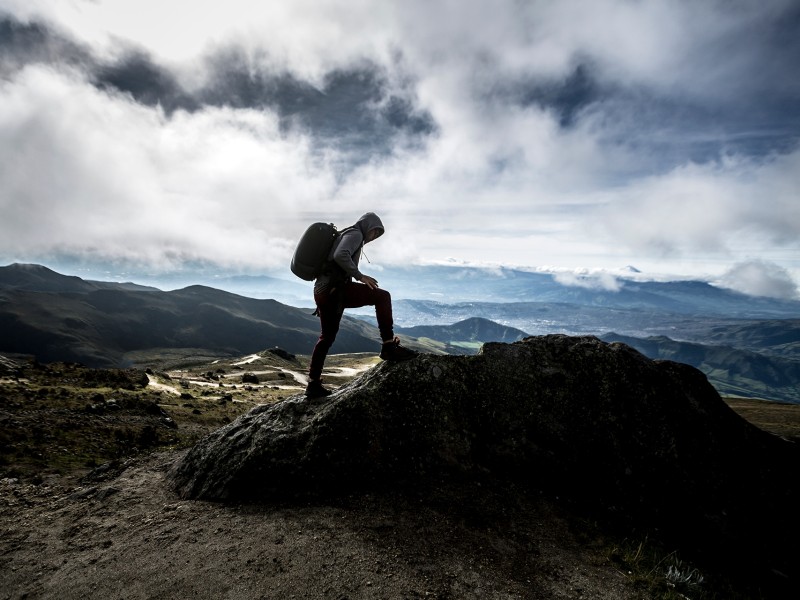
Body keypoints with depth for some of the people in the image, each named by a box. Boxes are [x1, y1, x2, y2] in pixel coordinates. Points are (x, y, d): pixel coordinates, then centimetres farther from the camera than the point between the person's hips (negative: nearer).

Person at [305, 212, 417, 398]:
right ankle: (389, 346, -16)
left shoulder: (345, 235, 31)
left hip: (322, 291, 10)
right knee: (382, 296, -12)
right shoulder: (355, 234, 2)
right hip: (334, 289, -10)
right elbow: (340, 255, -19)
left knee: (327, 336, 17)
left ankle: (314, 384, 22)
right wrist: (360, 276, -16)